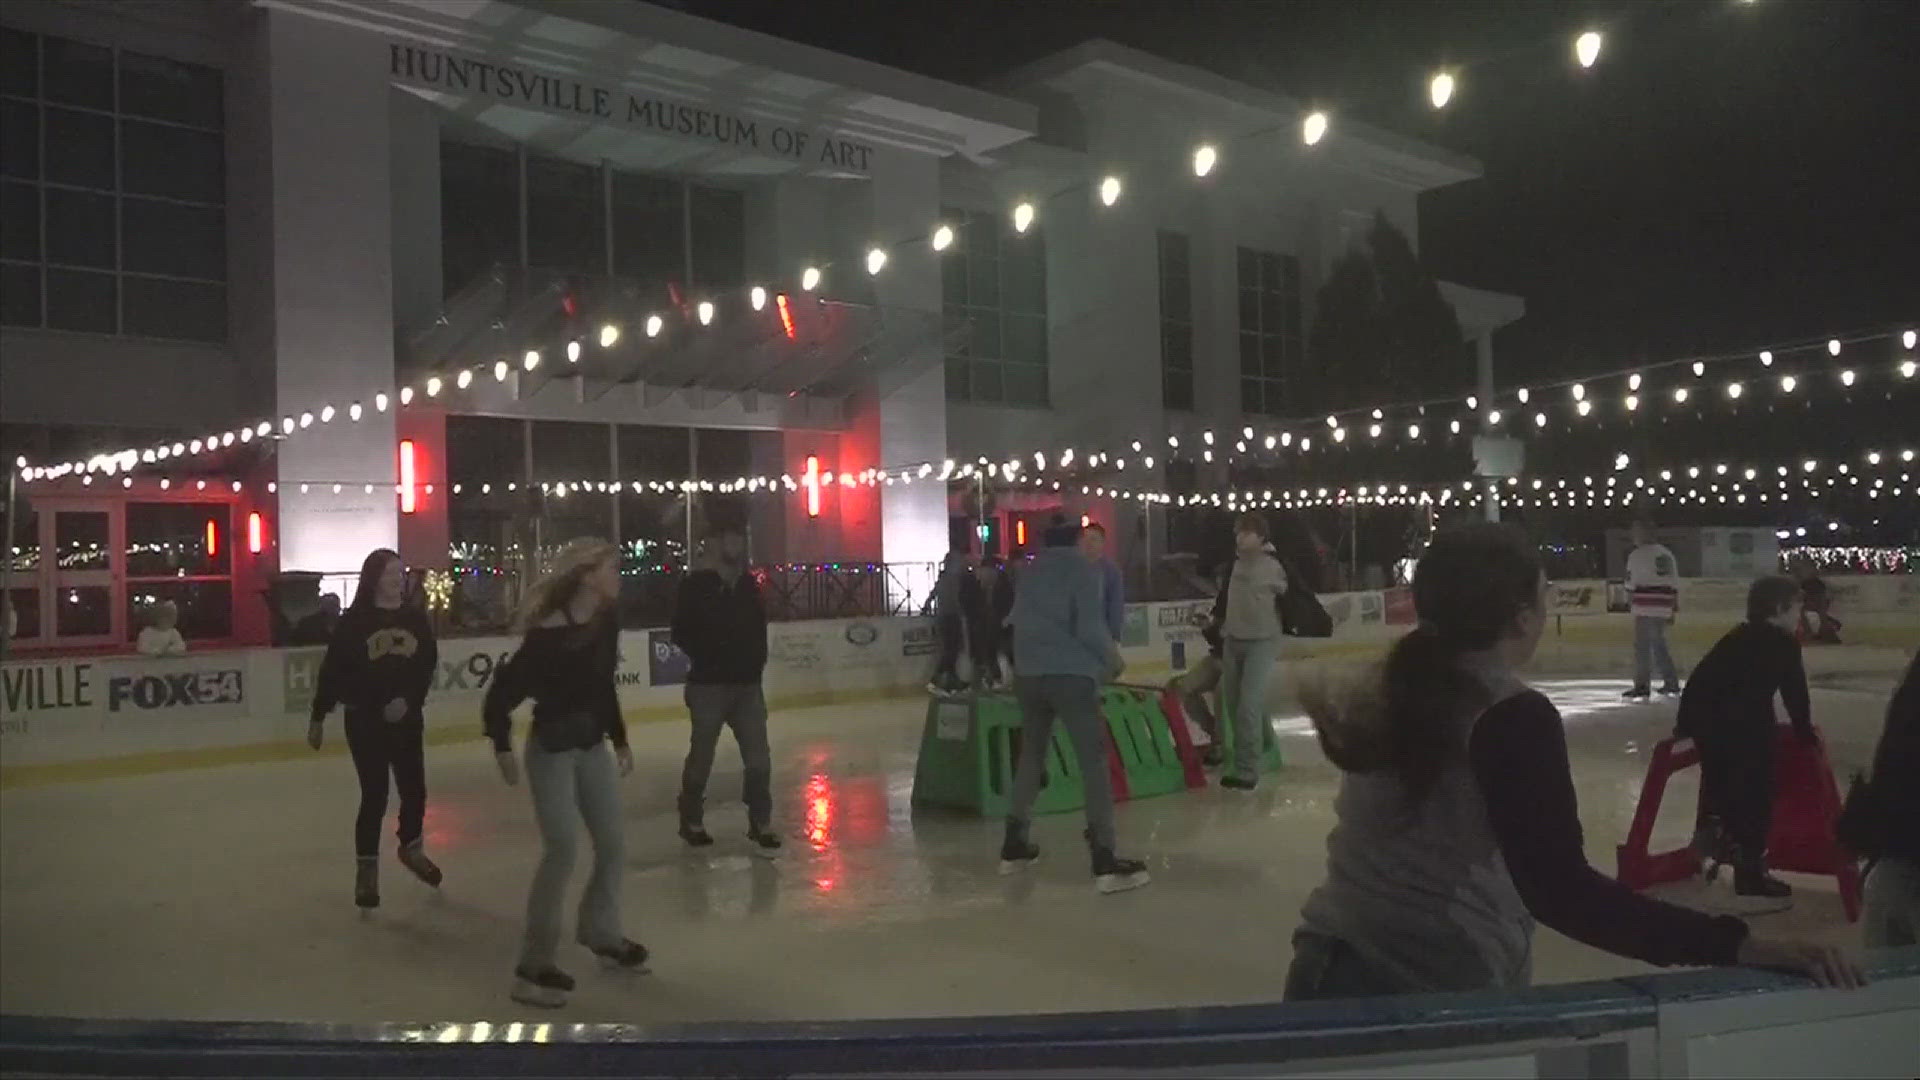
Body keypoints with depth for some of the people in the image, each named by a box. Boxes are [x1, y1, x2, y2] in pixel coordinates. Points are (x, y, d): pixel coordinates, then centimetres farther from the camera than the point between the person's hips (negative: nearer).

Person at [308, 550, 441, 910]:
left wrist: (408, 699, -14)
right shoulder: (354, 620, -8)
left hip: (408, 717, 4)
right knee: (374, 795, -3)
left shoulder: (416, 618, 2)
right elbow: (332, 671, -4)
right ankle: (367, 869, 12)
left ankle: (412, 847, 37)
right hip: (365, 721, -3)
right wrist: (318, 717, -2)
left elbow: (427, 665, 2)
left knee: (415, 788, 9)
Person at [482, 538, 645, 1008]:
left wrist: (619, 740, 16)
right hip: (552, 751, -7)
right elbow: (503, 689, -20)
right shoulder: (548, 633, -23)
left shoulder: (606, 624, -1)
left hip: (592, 747, 8)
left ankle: (601, 933, 35)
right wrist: (503, 747, -20)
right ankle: (533, 967, 0)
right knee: (562, 850, -12)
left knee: (613, 846, 14)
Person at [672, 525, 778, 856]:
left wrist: (756, 661, 6)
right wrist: (708, 659, -11)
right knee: (701, 757, 9)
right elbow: (682, 634, -10)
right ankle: (692, 822, 26)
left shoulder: (750, 586, 8)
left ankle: (760, 826, 10)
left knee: (759, 758, 2)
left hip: (748, 685, 5)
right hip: (709, 685, -5)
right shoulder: (696, 585, -9)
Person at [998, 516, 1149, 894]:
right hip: (1071, 675, -6)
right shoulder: (1082, 569, -5)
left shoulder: (1030, 571, 13)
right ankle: (1105, 860, -10)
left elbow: (1019, 620, 15)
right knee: (1093, 761, -5)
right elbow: (1090, 626, -12)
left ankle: (1014, 845, 26)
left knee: (1031, 755, 20)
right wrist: (1114, 658, 3)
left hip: (1028, 675, 6)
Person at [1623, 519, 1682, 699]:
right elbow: (1675, 585, 16)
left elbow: (1631, 584, -9)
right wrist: (1673, 610, 20)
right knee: (1659, 644, 19)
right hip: (1664, 608, 8)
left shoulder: (1637, 555, -6)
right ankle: (1671, 683, 22)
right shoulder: (1667, 554, 15)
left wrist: (1630, 604, -2)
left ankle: (1642, 687, -10)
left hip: (1645, 608, -7)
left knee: (1642, 647, -7)